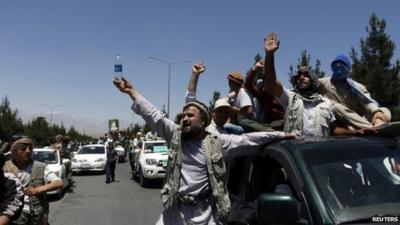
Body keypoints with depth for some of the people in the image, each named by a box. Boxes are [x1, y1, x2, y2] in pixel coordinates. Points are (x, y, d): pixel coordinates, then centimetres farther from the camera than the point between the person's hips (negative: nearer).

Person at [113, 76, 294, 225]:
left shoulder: (218, 142, -2)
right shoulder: (175, 135, 2)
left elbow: (248, 140, 0)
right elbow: (154, 116, -3)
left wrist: (280, 135, 0)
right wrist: (132, 92, -8)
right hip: (174, 211, 2)